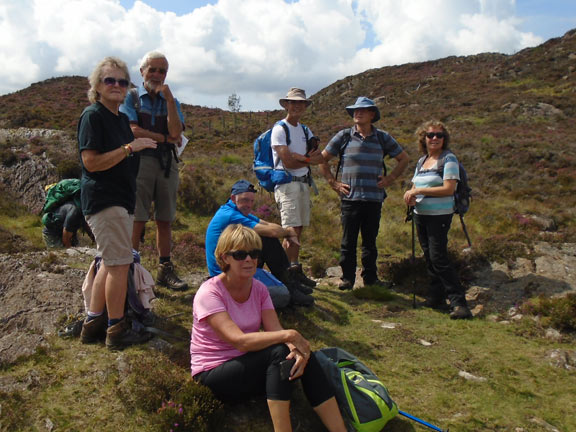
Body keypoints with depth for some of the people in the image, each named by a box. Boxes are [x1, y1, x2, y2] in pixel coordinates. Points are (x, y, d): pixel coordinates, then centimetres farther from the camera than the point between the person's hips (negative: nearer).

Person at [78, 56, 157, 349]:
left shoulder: (121, 118, 17)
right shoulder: (92, 116, -10)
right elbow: (91, 162, -18)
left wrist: (143, 145, 11)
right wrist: (130, 148, -20)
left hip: (121, 199, 10)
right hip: (104, 200, -10)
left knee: (110, 264, 14)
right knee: (120, 263, -7)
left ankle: (93, 323, 23)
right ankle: (117, 330, 4)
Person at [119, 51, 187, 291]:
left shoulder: (171, 101, 17)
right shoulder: (131, 97, 9)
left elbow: (176, 131, -2)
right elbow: (133, 131, -6)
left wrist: (169, 99, -7)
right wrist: (165, 138, -3)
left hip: (167, 163, 3)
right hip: (140, 160, -3)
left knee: (165, 220, 6)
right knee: (137, 220, -6)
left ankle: (165, 270, 12)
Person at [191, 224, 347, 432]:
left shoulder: (259, 289, 3)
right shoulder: (209, 293, -17)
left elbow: (275, 331, -9)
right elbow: (239, 341, -29)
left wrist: (296, 349, -31)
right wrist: (288, 335, -35)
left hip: (249, 366, 6)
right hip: (213, 375, -6)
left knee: (303, 357, -20)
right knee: (278, 352, -29)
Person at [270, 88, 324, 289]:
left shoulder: (305, 131, 18)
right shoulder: (279, 129, -5)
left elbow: (320, 158, 6)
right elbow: (287, 162, -15)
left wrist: (300, 157, -13)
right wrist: (309, 159, -2)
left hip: (304, 183, 7)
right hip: (287, 183, -7)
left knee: (298, 229, 8)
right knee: (292, 229, -12)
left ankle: (295, 271, 15)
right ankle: (288, 273, -7)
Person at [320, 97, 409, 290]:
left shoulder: (383, 138, 8)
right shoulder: (344, 136, 5)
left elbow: (403, 159, 19)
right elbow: (322, 159, 11)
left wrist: (389, 179, 9)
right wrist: (333, 182, 4)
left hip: (374, 198, 1)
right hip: (349, 197, -1)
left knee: (370, 241, 9)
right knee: (348, 241, 1)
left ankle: (370, 277, 20)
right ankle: (347, 278, 13)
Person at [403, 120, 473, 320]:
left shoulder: (448, 159, -8)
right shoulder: (422, 161, 14)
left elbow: (449, 189, -19)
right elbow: (414, 187, 17)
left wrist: (419, 191, -18)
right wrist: (410, 196, -7)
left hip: (439, 215, -7)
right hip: (420, 214, 7)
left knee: (439, 258, -13)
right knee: (429, 258, 12)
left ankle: (458, 302, -9)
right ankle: (437, 298, 22)